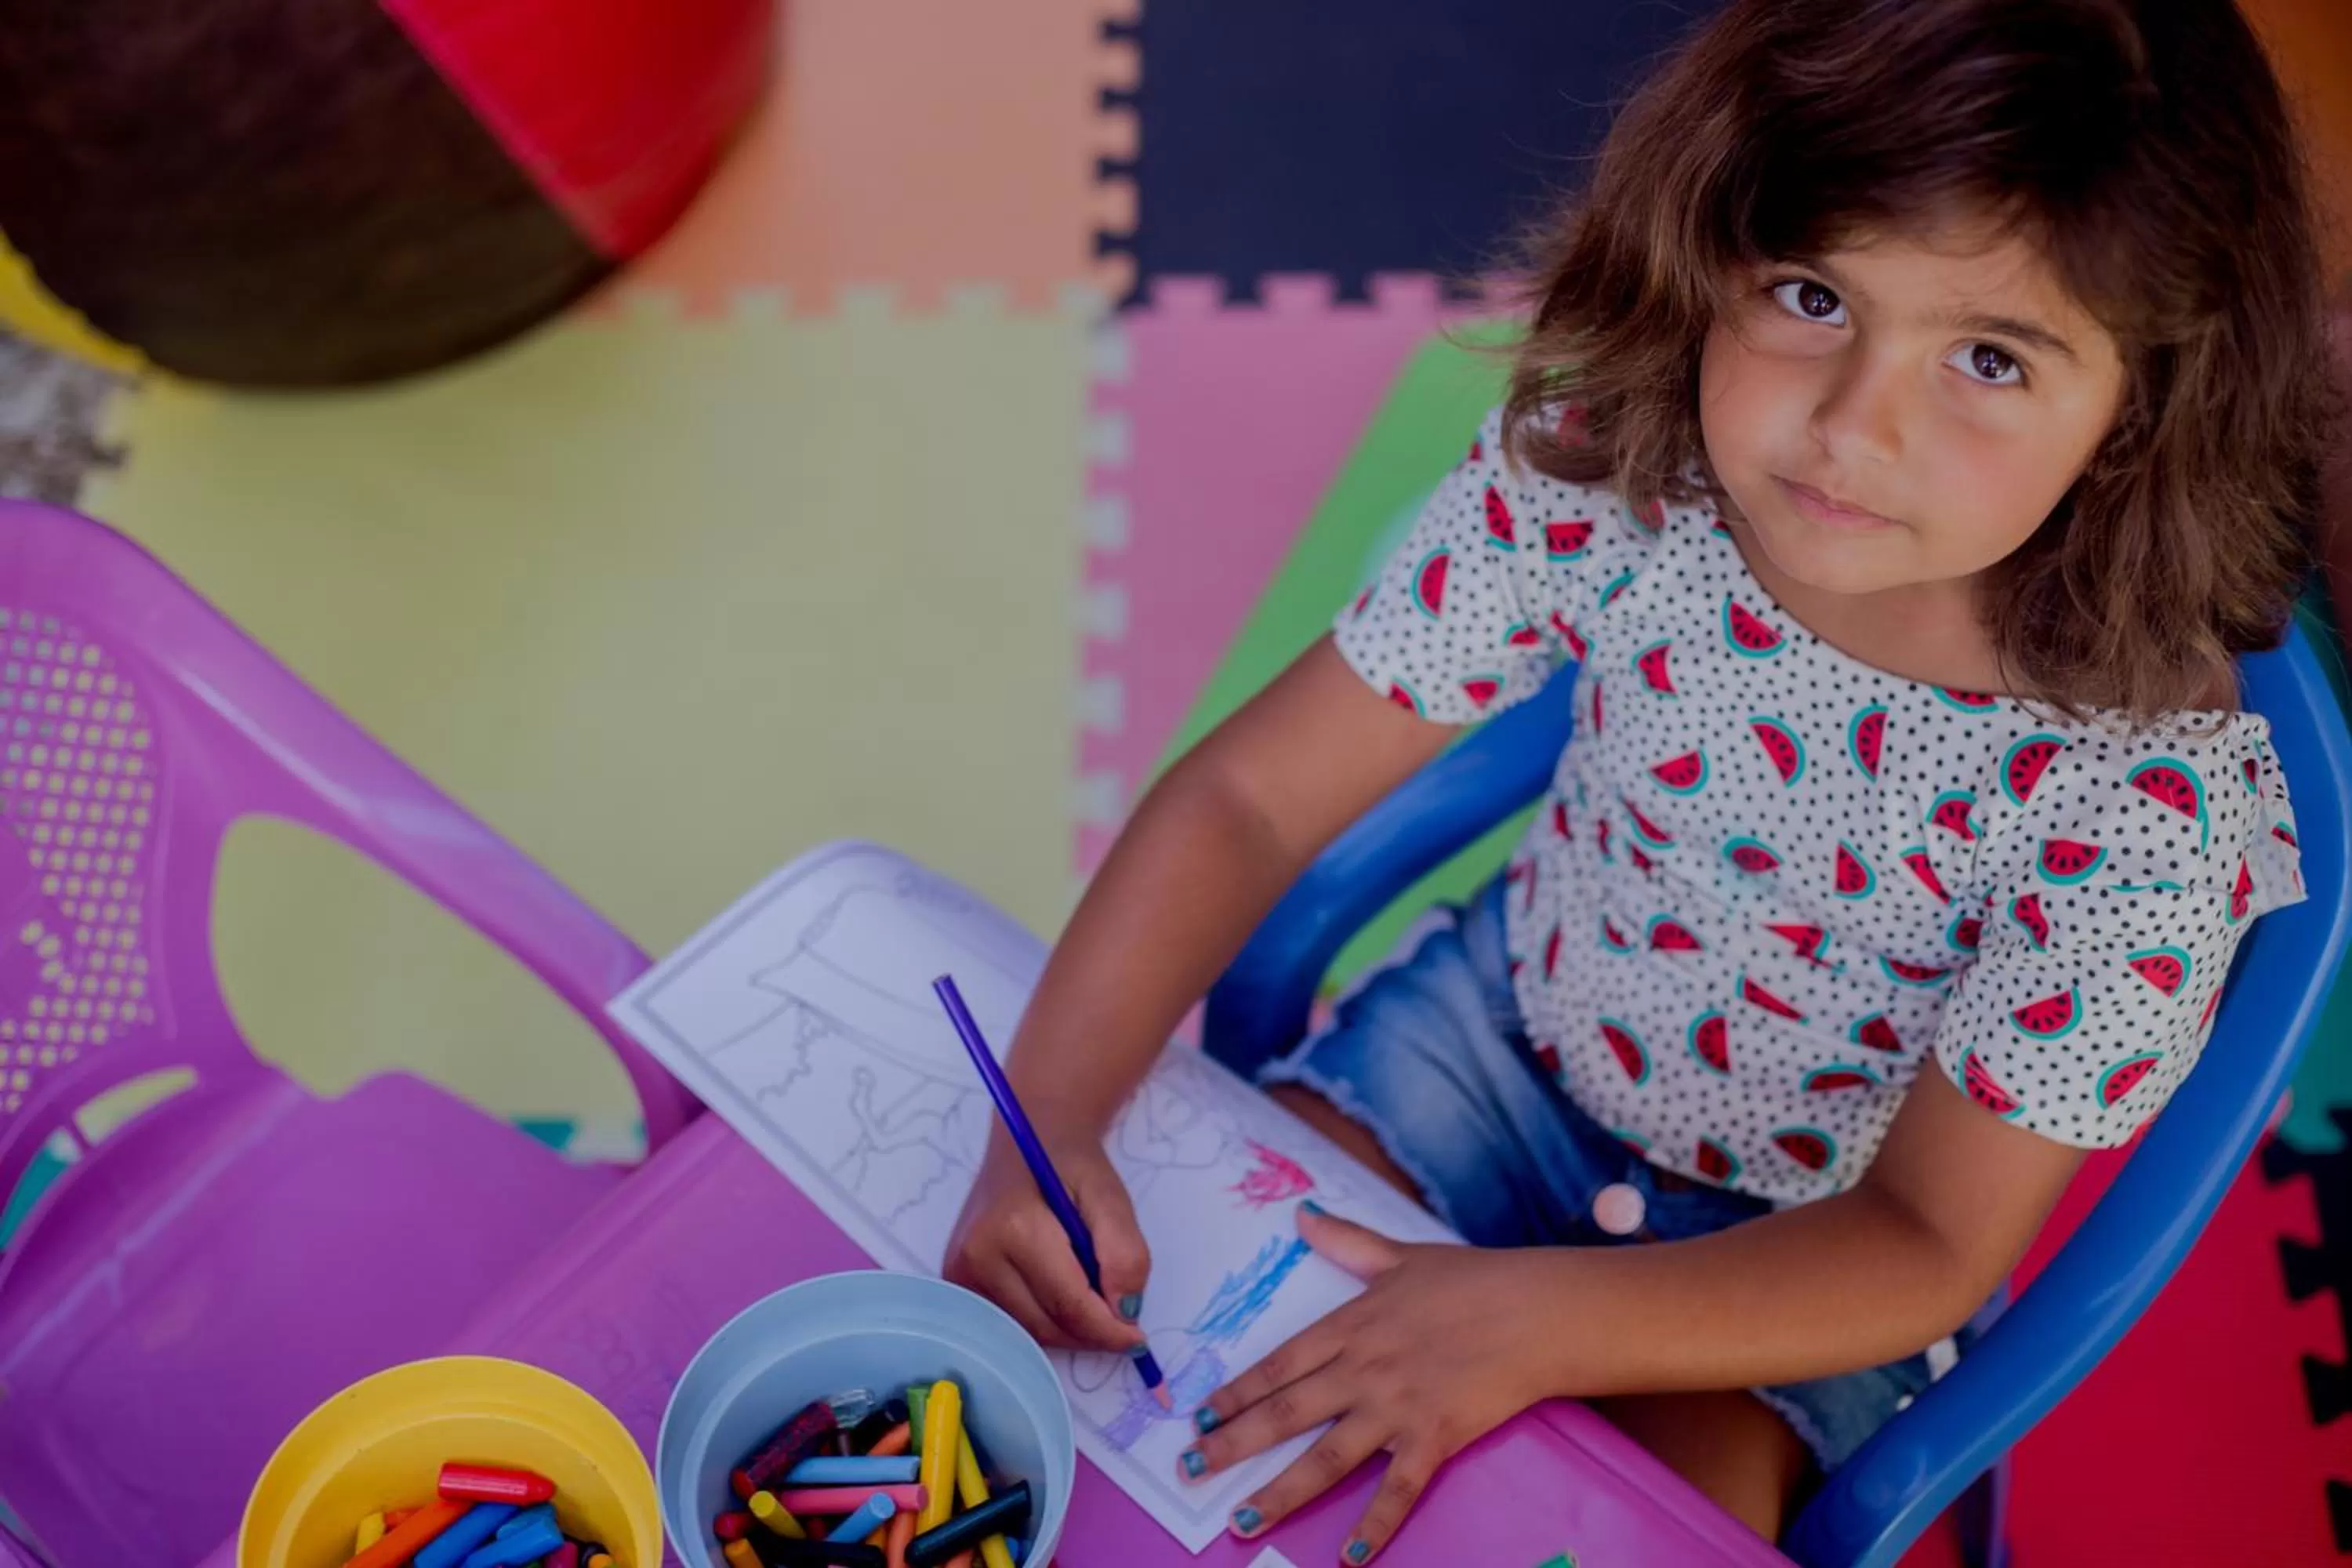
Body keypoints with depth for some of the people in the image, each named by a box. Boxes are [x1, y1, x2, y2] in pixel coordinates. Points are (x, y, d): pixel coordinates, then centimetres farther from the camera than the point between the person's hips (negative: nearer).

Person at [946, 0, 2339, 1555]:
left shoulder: (2158, 800, -30)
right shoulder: (1598, 481, -25)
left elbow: (1931, 1245, -22)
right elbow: (1249, 798, -18)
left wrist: (1534, 1321, -35)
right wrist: (1045, 1122, -29)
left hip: (1810, 1252, -1)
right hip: (1505, 1024, 2)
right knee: (1154, 1294, -9)